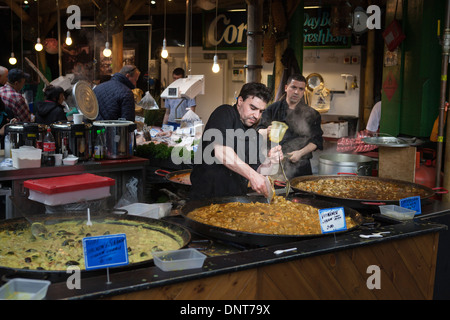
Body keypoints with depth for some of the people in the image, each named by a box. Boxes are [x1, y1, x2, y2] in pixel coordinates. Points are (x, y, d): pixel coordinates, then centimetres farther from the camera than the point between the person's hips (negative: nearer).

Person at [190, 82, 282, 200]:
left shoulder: (255, 136, 16)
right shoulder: (225, 113, -4)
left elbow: (256, 171, 15)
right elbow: (219, 150, -22)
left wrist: (269, 161, -6)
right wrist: (251, 174, -25)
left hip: (236, 199, 7)